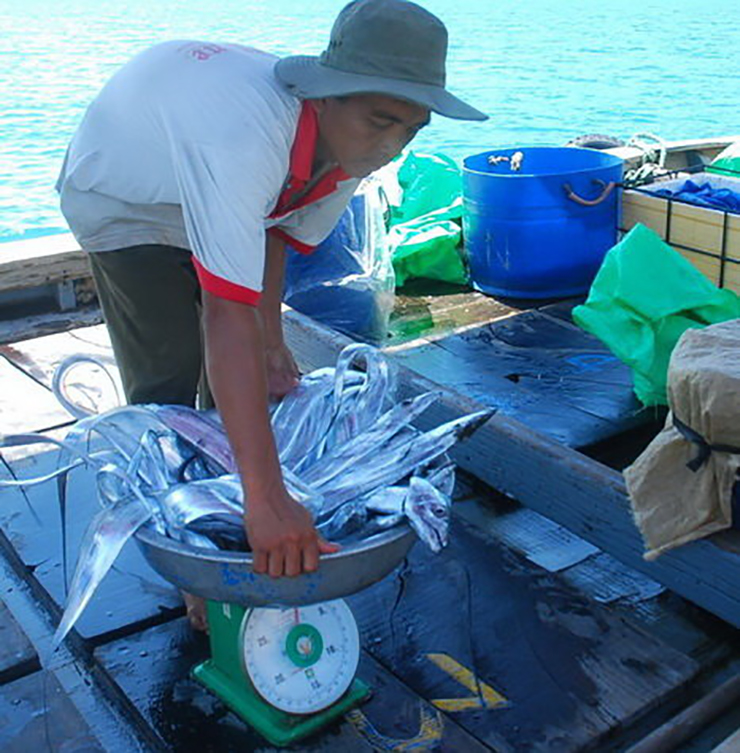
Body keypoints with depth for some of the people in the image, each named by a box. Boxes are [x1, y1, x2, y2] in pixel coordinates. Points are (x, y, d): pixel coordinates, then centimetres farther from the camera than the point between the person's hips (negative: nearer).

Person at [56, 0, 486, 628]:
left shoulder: (355, 143, -24)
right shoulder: (245, 138, -49)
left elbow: (279, 231, -9)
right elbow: (227, 317, -56)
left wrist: (269, 340, -21)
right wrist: (267, 498, -59)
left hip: (213, 202, 6)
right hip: (122, 205, -6)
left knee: (240, 372, 5)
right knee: (170, 376, -11)